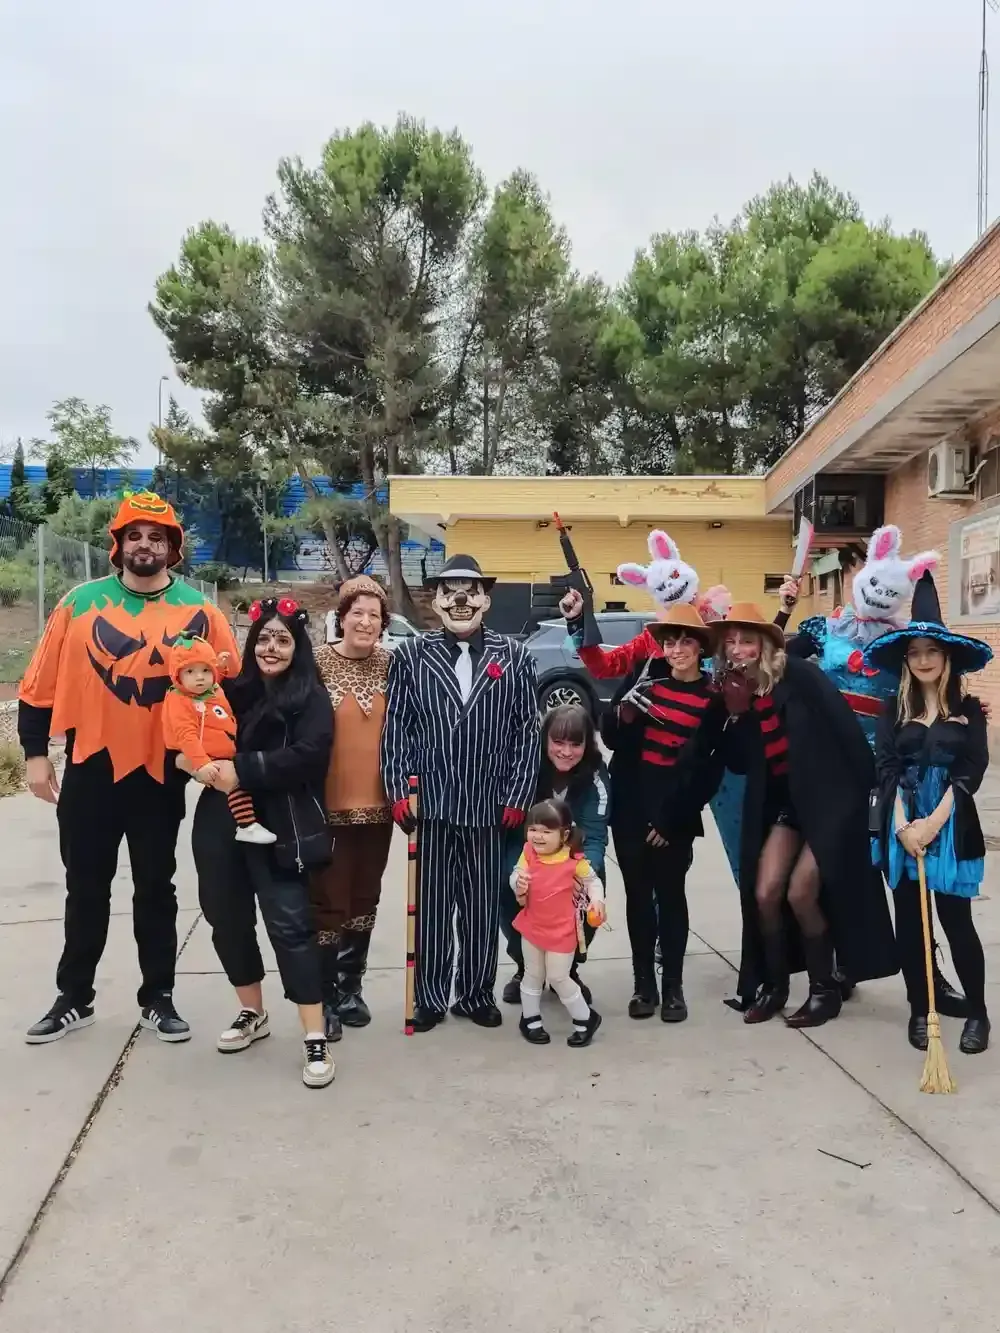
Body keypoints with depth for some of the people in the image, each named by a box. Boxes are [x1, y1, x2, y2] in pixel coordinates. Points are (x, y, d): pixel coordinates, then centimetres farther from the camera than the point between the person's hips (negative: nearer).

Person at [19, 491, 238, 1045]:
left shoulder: (199, 611, -2)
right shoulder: (80, 602, -1)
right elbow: (42, 683, 2)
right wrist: (35, 753, 1)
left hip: (160, 772, 0)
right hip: (90, 768, 1)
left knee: (155, 889, 11)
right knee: (86, 889, 13)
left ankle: (157, 1000, 24)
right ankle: (74, 999, 27)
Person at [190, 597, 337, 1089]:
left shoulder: (310, 698, -2)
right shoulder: (232, 690, 13)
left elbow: (306, 756, -16)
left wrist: (242, 771, -18)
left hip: (279, 829, -5)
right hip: (223, 826, 6)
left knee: (289, 925, -7)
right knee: (228, 919, 13)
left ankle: (315, 1038, -2)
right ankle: (252, 1013, 33)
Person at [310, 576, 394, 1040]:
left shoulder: (390, 665, 2)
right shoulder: (318, 663, -8)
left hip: (377, 803, 4)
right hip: (328, 805, -4)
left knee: (364, 900, 15)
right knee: (329, 903, 3)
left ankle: (350, 988, 31)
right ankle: (324, 997, 17)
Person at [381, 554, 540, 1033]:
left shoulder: (514, 657, 3)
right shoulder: (410, 655, 3)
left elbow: (528, 731, 3)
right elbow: (395, 728, 2)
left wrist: (518, 797, -2)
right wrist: (398, 792, -4)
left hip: (491, 806, 1)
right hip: (430, 803, 0)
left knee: (484, 905, 11)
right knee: (431, 905, 8)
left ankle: (477, 994, 27)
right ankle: (429, 997, 22)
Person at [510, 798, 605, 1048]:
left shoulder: (574, 860, -19)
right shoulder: (528, 854, -10)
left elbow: (592, 881, -3)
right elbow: (515, 876, 2)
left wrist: (597, 900, -19)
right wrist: (518, 884, -20)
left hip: (562, 931, -4)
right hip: (532, 926, 4)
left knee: (558, 978, 1)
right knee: (533, 976, 17)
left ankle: (586, 1018, 22)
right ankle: (530, 1019, 36)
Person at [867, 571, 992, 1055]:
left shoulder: (968, 709, 2)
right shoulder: (895, 711, 6)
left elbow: (971, 771, -6)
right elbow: (886, 769, -3)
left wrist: (934, 822, -14)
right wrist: (903, 824, -15)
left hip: (951, 826, -2)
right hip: (901, 826, 2)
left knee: (957, 921, 1)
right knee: (909, 921, 7)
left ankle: (977, 1013, 17)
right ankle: (919, 1010, 20)